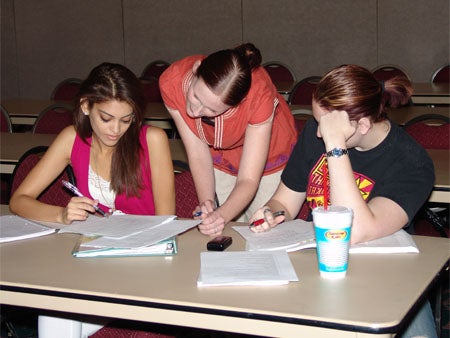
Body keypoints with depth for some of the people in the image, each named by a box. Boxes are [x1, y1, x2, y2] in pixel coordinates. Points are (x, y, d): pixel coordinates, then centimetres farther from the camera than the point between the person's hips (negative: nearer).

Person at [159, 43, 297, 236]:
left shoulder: (260, 94, -40)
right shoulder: (171, 82, -31)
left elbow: (249, 180, -35)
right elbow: (198, 153, -22)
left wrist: (222, 215, -52)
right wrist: (206, 203, -37)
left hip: (269, 157, -2)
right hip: (219, 160, 2)